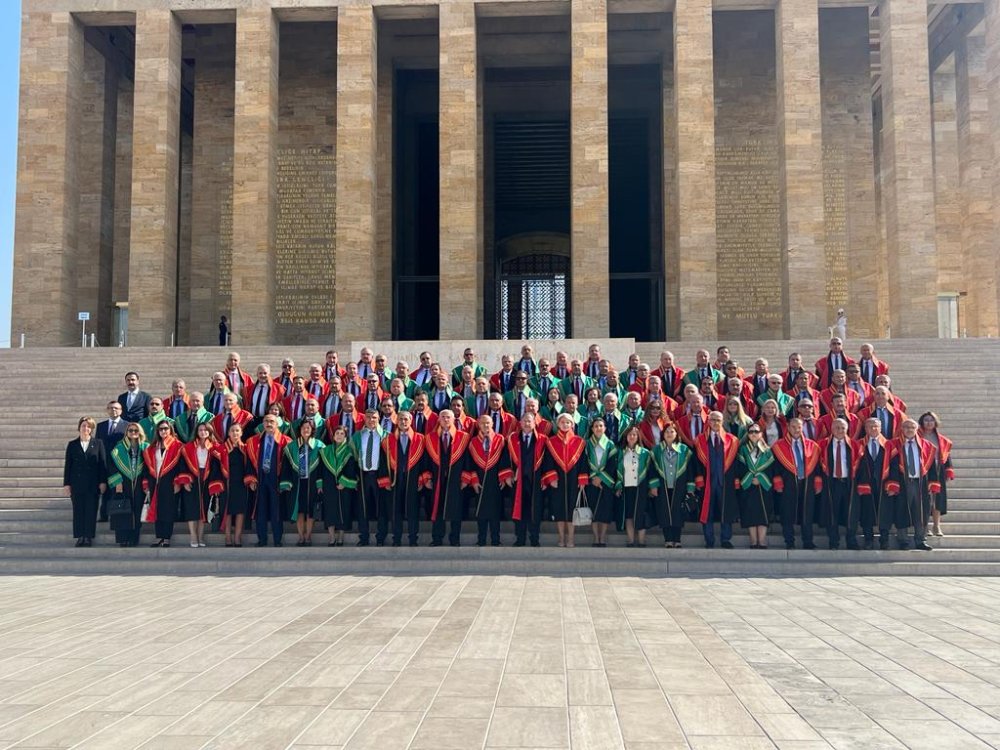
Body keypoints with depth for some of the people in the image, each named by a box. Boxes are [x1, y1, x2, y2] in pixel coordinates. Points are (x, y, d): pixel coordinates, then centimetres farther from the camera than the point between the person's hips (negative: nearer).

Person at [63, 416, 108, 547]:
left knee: (91, 510, -1)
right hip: (76, 483, 1)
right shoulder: (72, 445, 8)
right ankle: (80, 537, 8)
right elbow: (67, 465, 7)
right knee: (78, 510, 2)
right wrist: (66, 484, 1)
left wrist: (103, 482, -4)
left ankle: (89, 537, 6)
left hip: (93, 484, -1)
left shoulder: (98, 444, 5)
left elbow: (103, 463, 2)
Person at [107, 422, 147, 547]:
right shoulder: (119, 447, 4)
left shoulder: (145, 447, 7)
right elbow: (111, 465, -1)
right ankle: (123, 539, 1)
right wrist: (117, 482, -10)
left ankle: (133, 539, 6)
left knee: (136, 512, 1)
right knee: (122, 513, -4)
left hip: (139, 486, 1)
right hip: (122, 485, -1)